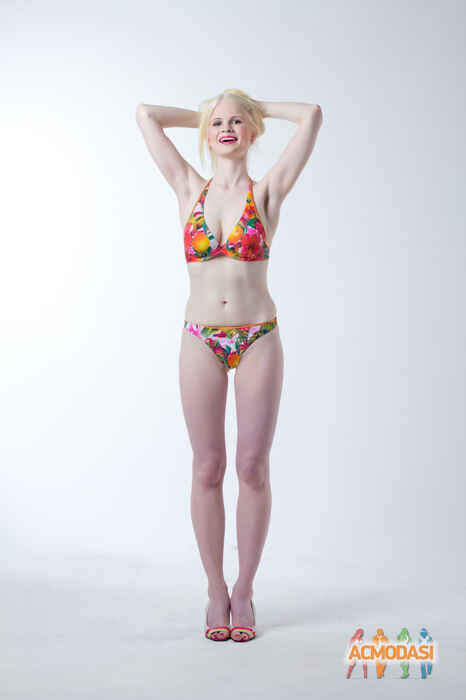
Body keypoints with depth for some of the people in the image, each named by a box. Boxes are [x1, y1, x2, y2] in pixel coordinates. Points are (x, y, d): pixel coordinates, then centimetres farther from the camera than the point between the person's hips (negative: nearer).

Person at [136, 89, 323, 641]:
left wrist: (258, 108, 12)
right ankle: (216, 592, 17)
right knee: (208, 469, 3)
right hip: (201, 340, 1)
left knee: (253, 468, 2)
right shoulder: (190, 189, 8)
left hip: (257, 338, -1)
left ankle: (244, 591, 16)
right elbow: (145, 114, 8)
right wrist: (202, 114, 18)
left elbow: (311, 115, -2)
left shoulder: (267, 192, 3)